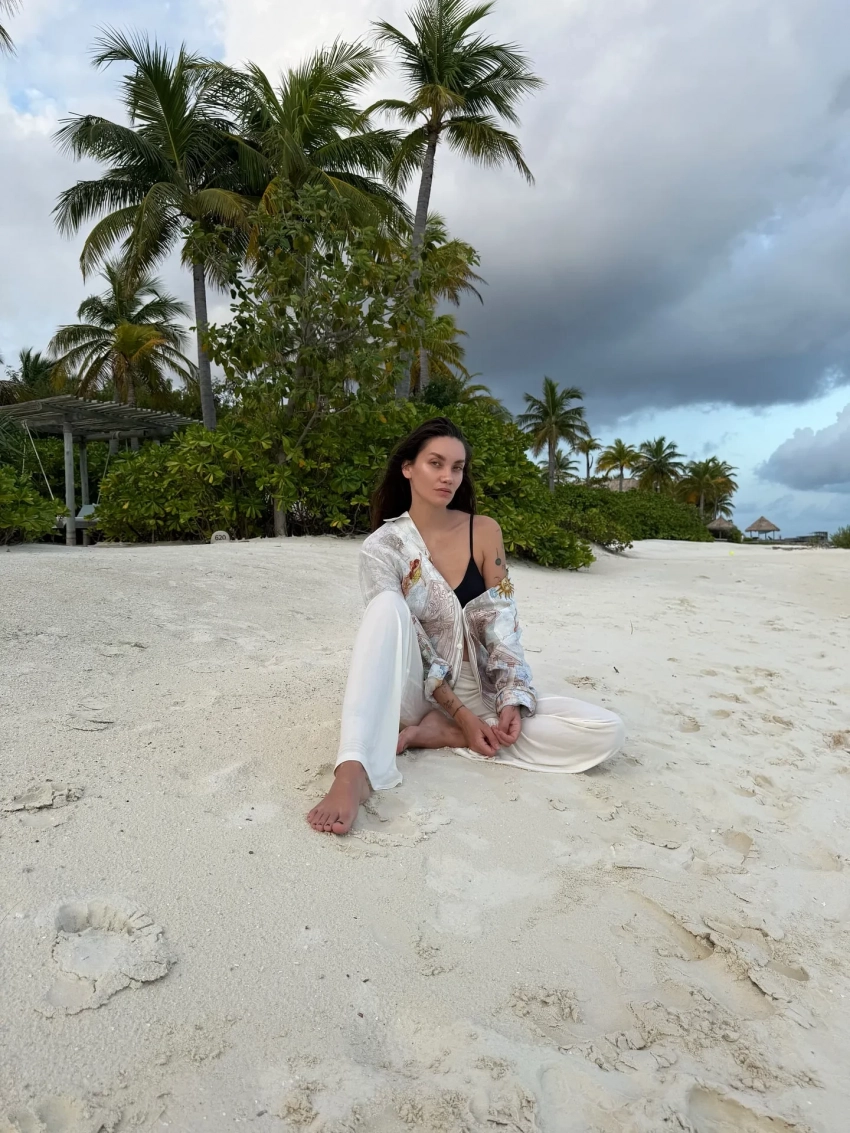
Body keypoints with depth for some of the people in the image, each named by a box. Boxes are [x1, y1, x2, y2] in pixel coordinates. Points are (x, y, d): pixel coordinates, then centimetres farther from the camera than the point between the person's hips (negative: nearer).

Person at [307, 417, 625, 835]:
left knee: (606, 732, -18)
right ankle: (354, 772, -44)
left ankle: (435, 734, -16)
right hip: (413, 693, -2)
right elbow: (401, 633, -13)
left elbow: (503, 625, -5)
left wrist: (512, 701, -18)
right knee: (388, 605, -33)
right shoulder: (382, 547, -8)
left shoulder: (484, 531, -2)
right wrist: (463, 716, -19)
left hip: (476, 690, 3)